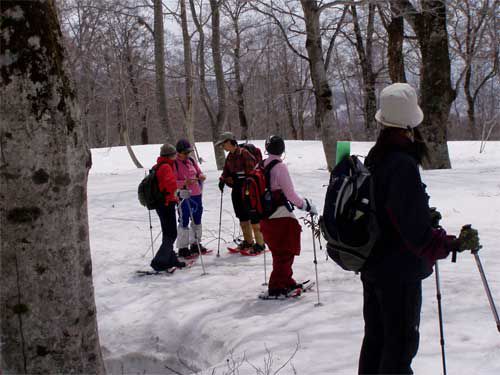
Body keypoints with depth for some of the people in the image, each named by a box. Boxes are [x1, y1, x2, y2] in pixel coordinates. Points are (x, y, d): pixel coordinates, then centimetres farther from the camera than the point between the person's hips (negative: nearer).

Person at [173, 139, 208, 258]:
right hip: (184, 195, -8)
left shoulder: (191, 161, 11)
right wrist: (184, 182, -30)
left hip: (196, 194, 8)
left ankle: (195, 244, 30)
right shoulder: (174, 163, -9)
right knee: (184, 221, -8)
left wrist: (201, 177, -4)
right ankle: (183, 248, -1)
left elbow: (199, 172, 20)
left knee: (197, 220, 16)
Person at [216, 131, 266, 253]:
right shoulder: (229, 156, 13)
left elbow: (251, 171, -17)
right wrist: (222, 179, 2)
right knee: (242, 217, 14)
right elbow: (226, 171, 20)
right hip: (236, 190, 8)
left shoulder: (244, 153, -13)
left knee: (253, 216, -5)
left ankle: (260, 243, 1)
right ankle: (248, 241, 26)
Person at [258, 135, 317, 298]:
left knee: (280, 253, 21)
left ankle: (286, 281, 32)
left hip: (266, 217, 7)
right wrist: (308, 206, -6)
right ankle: (276, 288, 3)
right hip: (281, 217, -7)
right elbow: (290, 194, -18)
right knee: (286, 254, 4)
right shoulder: (279, 167, -17)